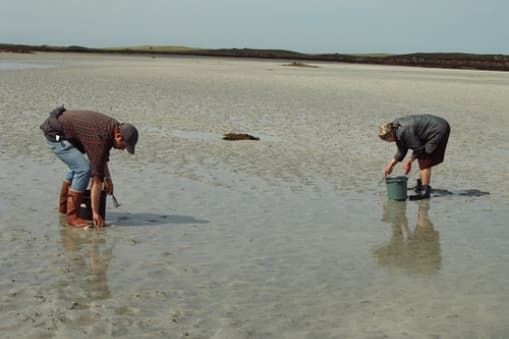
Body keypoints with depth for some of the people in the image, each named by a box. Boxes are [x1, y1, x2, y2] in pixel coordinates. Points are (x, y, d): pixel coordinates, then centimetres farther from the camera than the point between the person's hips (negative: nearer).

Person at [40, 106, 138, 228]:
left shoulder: (112, 126, -2)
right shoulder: (100, 139, -27)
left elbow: (102, 156, 20)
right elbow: (97, 180, -25)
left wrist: (108, 178, 15)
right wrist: (95, 213, -20)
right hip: (54, 134, -11)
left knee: (76, 165, 27)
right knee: (83, 170, -18)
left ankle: (64, 205, 41)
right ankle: (72, 216, -9)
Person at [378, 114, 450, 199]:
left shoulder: (404, 131, -28)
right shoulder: (396, 127, 3)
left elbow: (418, 148, -18)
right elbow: (401, 151, 15)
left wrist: (409, 161, -4)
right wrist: (391, 164, 21)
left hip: (439, 131, -11)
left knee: (424, 161, -11)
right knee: (421, 157, 21)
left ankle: (425, 191, -8)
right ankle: (421, 183, 36)